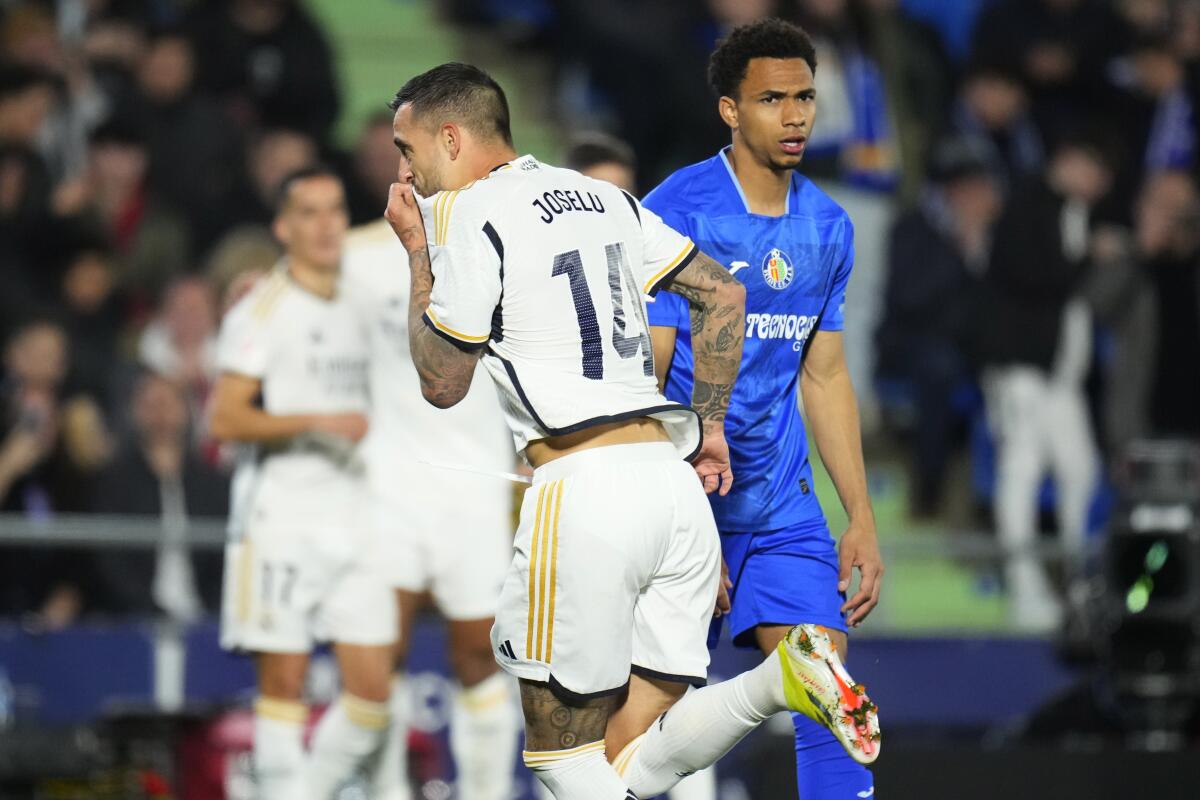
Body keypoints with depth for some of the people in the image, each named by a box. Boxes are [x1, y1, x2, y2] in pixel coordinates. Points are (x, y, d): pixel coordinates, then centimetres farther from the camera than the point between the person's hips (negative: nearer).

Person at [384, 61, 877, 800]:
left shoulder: (468, 214, -3)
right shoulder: (600, 197, 20)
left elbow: (443, 383, 3)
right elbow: (725, 294, 21)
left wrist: (417, 256, 13)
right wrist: (709, 423, 27)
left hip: (584, 491, -7)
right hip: (673, 481, 7)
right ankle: (778, 680, -16)